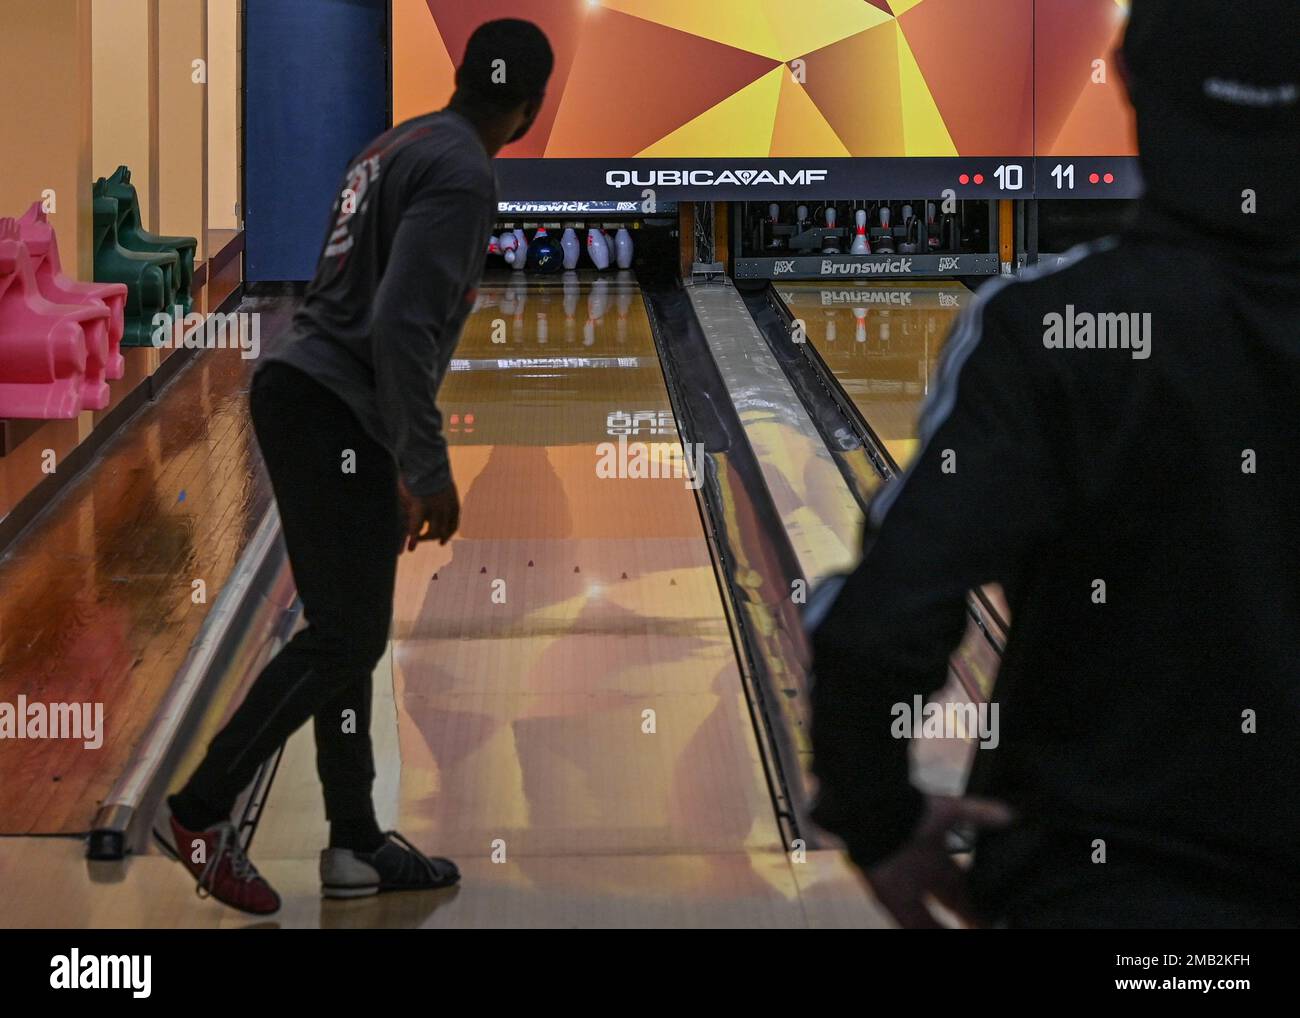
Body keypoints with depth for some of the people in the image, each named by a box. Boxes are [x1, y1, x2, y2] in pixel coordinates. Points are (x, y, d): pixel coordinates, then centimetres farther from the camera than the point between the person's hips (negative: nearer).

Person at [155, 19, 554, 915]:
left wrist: (401, 457, 27)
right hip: (336, 419, -10)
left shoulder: (402, 147, 16)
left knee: (347, 631, 13)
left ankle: (357, 843, 18)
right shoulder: (461, 175, -15)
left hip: (304, 401, 10)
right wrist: (428, 468, -19)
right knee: (346, 638, -4)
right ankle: (202, 813, 1)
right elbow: (401, 327, -24)